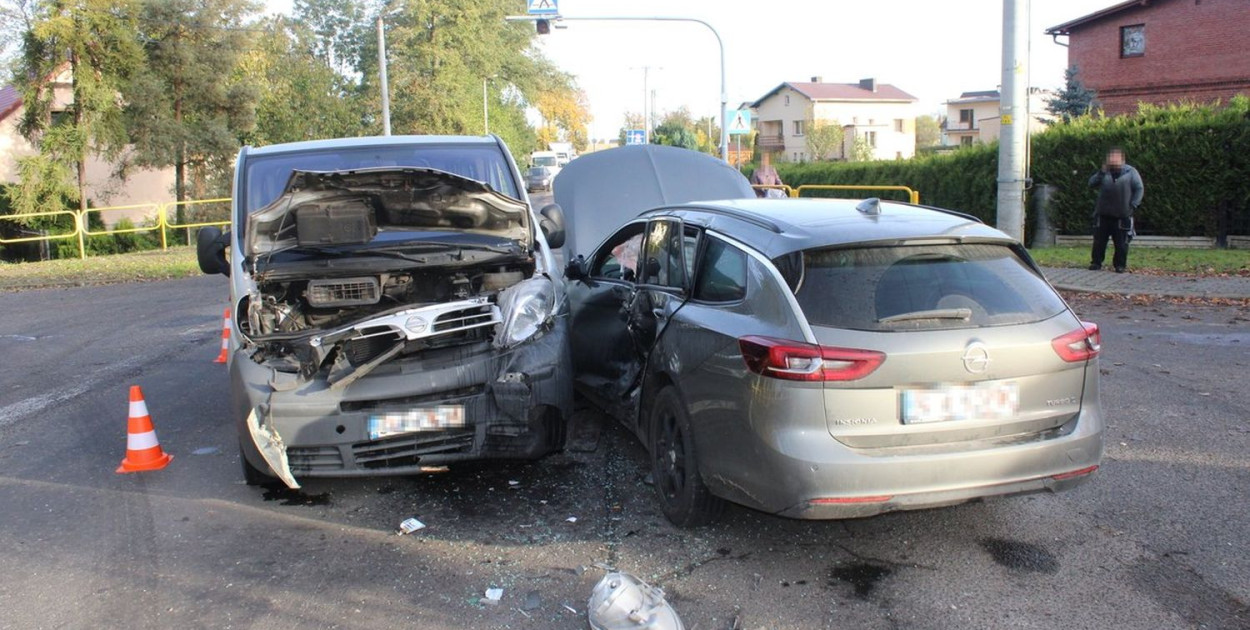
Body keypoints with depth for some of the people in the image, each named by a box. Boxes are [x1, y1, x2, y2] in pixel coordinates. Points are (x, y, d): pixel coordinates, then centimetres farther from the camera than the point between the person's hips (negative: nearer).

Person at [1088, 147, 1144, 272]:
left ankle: (1120, 265, 9)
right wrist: (1101, 172, -13)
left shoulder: (1131, 172, 2)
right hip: (1103, 214, 2)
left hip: (1122, 215, -2)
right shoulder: (1105, 172, 10)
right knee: (1099, 240, 5)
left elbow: (1139, 189, 2)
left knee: (1121, 242, 0)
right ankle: (1096, 262, 15)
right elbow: (1091, 184, 0)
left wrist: (1133, 205, -7)